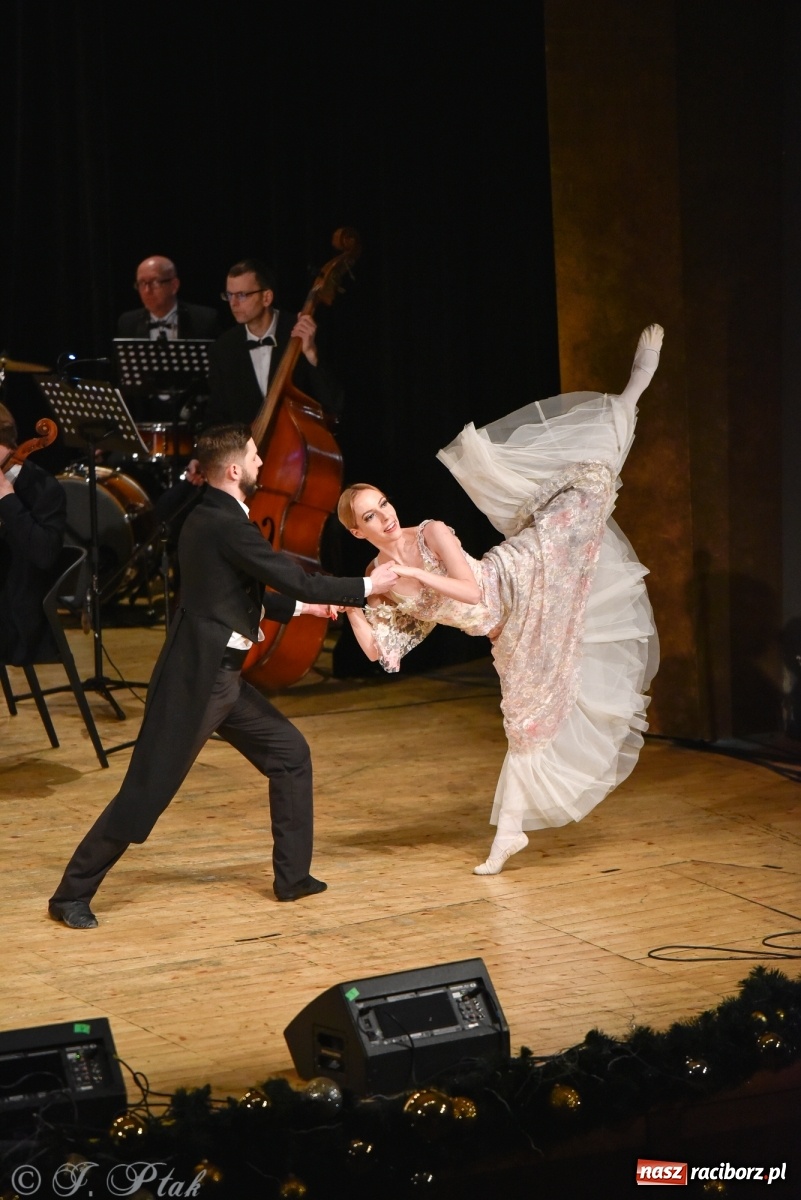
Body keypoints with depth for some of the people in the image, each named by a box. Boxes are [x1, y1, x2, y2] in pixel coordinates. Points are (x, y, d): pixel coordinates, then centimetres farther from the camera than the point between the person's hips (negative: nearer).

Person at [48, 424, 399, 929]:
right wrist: (365, 587, -7)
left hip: (224, 676, 10)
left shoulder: (213, 518, 11)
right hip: (195, 679, -10)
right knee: (148, 790, -5)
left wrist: (298, 607, 24)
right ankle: (72, 895, 4)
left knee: (291, 753, 13)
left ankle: (293, 876, 22)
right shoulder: (225, 524, -19)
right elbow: (295, 579, -18)